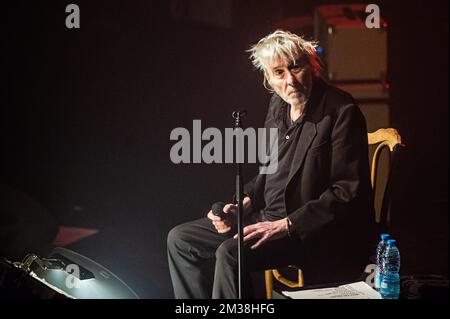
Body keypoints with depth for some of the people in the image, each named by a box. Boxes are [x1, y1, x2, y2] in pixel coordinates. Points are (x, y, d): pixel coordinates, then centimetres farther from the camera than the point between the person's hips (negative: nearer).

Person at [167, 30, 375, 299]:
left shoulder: (341, 111, -15)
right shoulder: (279, 105, 8)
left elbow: (348, 191, -19)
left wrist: (287, 225, -22)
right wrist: (244, 202, 1)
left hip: (316, 231, -8)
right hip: (268, 217, 8)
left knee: (230, 253, -29)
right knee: (181, 239, 3)